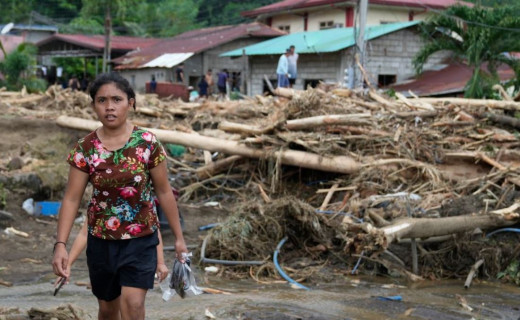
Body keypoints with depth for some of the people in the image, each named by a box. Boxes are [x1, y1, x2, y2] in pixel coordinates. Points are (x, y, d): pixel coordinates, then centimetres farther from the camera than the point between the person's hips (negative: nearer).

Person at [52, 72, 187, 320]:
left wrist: (179, 237, 1)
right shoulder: (85, 148, -8)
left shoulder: (147, 143, -10)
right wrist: (60, 244, -18)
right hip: (101, 241, 2)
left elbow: (164, 192, -2)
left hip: (141, 240, -2)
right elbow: (71, 199, -8)